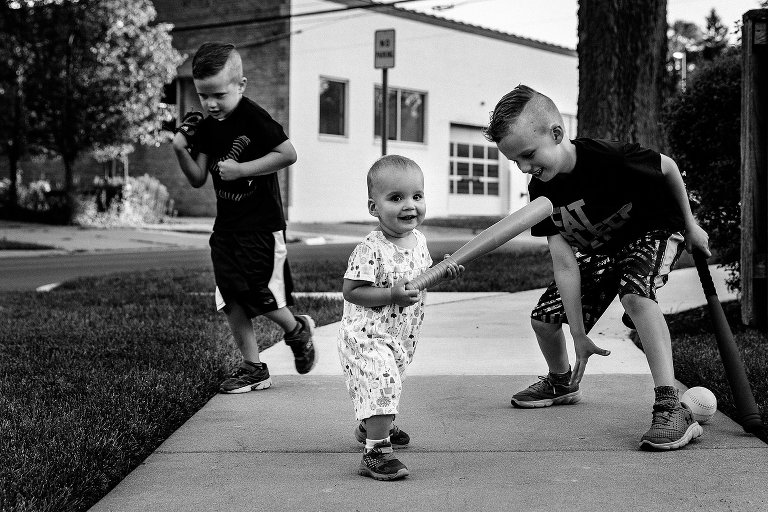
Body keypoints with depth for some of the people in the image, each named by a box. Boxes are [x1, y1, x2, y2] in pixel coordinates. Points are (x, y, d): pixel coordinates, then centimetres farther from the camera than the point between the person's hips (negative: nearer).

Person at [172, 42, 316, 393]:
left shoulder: (253, 118, -14)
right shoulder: (206, 128, 7)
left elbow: (288, 154, -19)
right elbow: (198, 179, 8)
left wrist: (242, 169, -21)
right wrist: (181, 151, -9)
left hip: (262, 225, -7)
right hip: (226, 228, 7)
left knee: (259, 297, -7)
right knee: (231, 302, 4)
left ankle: (298, 331, 23)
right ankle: (253, 368, 15)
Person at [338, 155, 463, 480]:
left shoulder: (419, 240, 2)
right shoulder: (371, 250, -24)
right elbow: (351, 291, -23)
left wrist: (443, 271, 1)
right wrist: (392, 295, -31)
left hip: (401, 336, 9)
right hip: (366, 335, -9)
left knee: (389, 384, 25)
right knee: (382, 383, -22)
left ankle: (369, 426, 50)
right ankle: (376, 452, -14)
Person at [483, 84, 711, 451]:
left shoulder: (610, 158, -36)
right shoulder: (541, 190, -20)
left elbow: (667, 168, -15)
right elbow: (565, 264, -19)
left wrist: (690, 224, -1)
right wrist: (579, 335, -21)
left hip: (654, 229, -6)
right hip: (599, 249, 6)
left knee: (635, 294, -36)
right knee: (544, 317, 1)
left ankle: (671, 410, -37)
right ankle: (562, 383, 34)